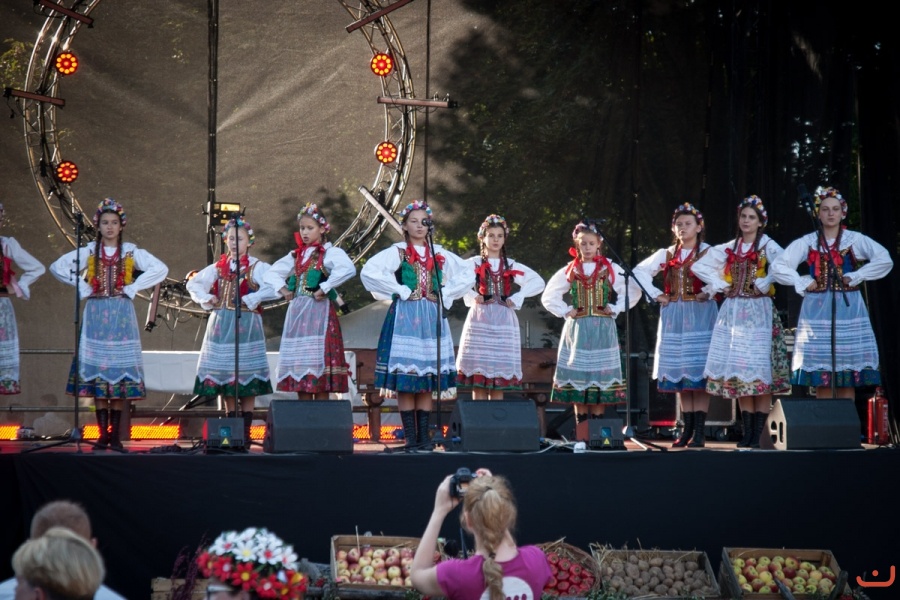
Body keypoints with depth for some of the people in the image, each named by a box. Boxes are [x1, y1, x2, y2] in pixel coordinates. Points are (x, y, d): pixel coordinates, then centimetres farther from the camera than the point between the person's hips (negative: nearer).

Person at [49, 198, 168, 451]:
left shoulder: (131, 252, 5)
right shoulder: (88, 252, 7)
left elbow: (161, 269, -1)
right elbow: (57, 267, 7)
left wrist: (133, 288, -6)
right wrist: (82, 287, -1)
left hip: (122, 315, -1)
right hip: (96, 314, 1)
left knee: (121, 370, -4)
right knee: (97, 369, -4)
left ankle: (115, 435, -2)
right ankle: (103, 434, -1)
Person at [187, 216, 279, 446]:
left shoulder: (257, 267, -3)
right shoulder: (219, 267, 11)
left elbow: (274, 287, -19)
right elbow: (193, 283, 20)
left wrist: (251, 299, -18)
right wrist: (206, 299, 5)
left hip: (246, 325, -5)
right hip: (221, 325, 5)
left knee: (247, 379, -4)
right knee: (224, 375, 5)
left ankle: (245, 433, -1)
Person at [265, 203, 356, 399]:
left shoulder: (330, 252, -3)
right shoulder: (296, 256, 17)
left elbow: (348, 269, -23)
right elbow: (271, 274, 25)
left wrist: (324, 288, -21)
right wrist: (282, 289, 7)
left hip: (319, 312, -7)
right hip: (296, 314, 7)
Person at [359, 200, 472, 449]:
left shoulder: (440, 254, 11)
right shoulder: (397, 252, 0)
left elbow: (467, 275, 17)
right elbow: (368, 272, -14)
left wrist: (445, 294, 5)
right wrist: (399, 290, -13)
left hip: (432, 318, 4)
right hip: (405, 317, -3)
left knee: (428, 377, 3)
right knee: (405, 377, -6)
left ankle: (424, 435, 6)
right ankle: (410, 436, -4)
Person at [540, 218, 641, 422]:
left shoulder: (610, 269, 3)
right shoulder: (569, 271, 7)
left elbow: (634, 291, 2)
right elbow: (549, 297, 12)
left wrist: (615, 308, -4)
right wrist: (565, 311, 1)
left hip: (602, 330, -1)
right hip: (577, 329, 1)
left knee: (600, 375, -3)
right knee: (578, 375, -2)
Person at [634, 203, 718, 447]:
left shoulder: (708, 252, -2)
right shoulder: (667, 254, 12)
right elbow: (640, 271, 15)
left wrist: (709, 293, -15)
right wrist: (655, 294, 5)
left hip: (700, 316, -5)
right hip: (674, 317, 5)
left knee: (699, 372, -8)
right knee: (678, 372, 4)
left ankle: (699, 432, -8)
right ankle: (687, 429, 10)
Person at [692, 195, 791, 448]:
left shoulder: (767, 245, -2)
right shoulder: (729, 248, 13)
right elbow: (700, 266, 16)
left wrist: (764, 284, -16)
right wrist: (719, 285, 5)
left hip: (758, 311, -5)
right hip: (733, 312, 5)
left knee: (760, 371, -7)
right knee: (738, 371, 3)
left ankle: (757, 435, -6)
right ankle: (746, 434, 7)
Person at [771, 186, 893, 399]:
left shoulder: (855, 240, 4)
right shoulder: (807, 242, 7)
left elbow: (884, 261, -9)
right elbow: (778, 267, 3)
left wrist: (856, 276, -10)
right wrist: (803, 283, -4)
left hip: (847, 308, -1)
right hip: (817, 309, 1)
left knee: (848, 380, -3)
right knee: (821, 379, -1)